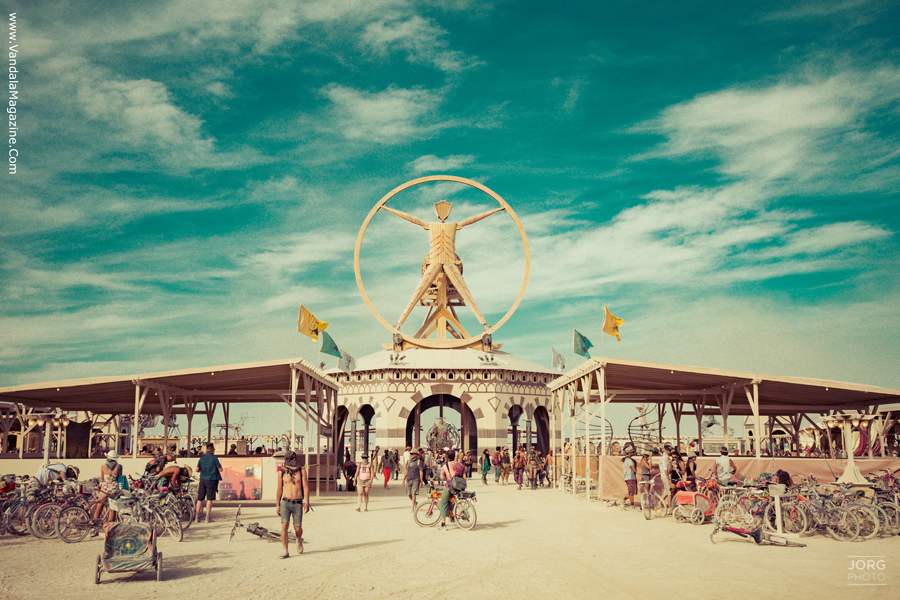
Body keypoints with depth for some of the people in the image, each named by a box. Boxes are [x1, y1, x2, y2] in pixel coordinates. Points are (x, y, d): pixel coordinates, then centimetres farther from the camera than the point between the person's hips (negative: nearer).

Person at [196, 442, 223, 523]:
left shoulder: (202, 458, 5)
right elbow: (220, 469, -7)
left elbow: (197, 469, 6)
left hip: (202, 480, 4)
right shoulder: (214, 458, -7)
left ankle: (197, 517, 14)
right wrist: (220, 465, 13)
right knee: (209, 499, -2)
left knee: (200, 499, 10)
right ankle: (208, 518, -2)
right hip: (211, 480, -4)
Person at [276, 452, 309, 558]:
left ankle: (299, 540, 37)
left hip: (298, 504, 0)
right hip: (285, 503, 0)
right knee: (284, 526, -13)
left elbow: (306, 487, -4)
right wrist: (277, 505, 9)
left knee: (298, 528, 3)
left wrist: (307, 502, -13)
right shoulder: (282, 473, 3)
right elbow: (279, 490, 11)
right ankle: (285, 551, -6)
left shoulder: (301, 471, 0)